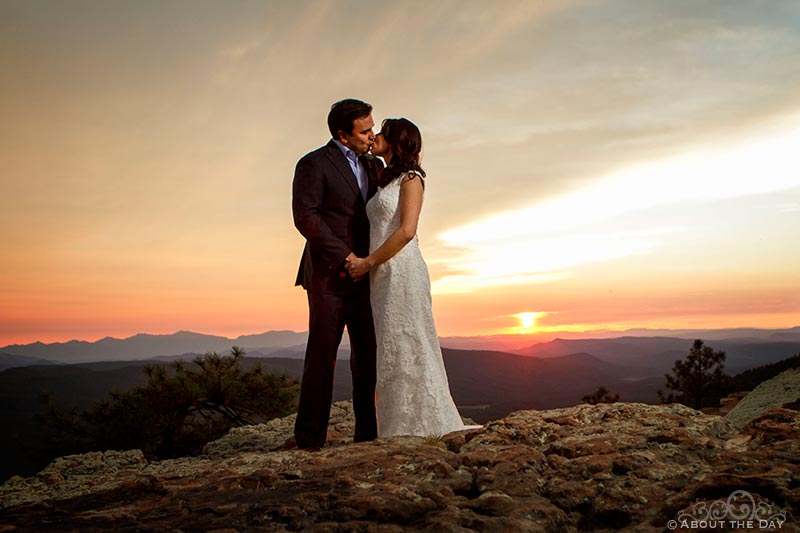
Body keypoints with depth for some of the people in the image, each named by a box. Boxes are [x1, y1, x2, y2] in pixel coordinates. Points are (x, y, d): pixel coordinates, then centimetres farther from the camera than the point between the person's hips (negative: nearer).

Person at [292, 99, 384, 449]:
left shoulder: (373, 166, 18)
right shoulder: (313, 164, -3)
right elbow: (305, 217, -14)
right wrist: (345, 256, -17)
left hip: (364, 276, 7)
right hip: (330, 276, -6)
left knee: (369, 356, 7)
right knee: (322, 356, -4)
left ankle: (368, 433, 16)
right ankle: (309, 439, 5)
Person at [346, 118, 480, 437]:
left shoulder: (411, 178, -3)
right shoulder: (385, 182, 21)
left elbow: (406, 231, -15)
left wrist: (368, 262, -12)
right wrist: (361, 263, 4)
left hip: (402, 272, -8)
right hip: (382, 278, 8)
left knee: (405, 349, -6)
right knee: (391, 351, 8)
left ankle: (420, 425, 2)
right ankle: (399, 428, 14)